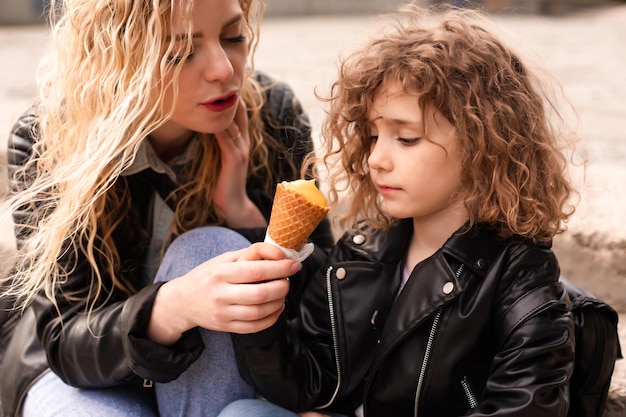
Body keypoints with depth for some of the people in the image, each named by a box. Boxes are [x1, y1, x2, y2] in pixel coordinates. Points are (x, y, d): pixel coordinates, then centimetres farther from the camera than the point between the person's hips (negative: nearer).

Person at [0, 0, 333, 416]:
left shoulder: (273, 115, -16)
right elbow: (65, 339, -24)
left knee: (207, 248, -27)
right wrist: (175, 308, -45)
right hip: (83, 371, -2)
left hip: (221, 366, 3)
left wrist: (243, 210, -29)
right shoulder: (46, 142, -21)